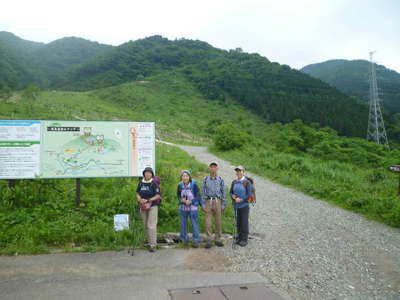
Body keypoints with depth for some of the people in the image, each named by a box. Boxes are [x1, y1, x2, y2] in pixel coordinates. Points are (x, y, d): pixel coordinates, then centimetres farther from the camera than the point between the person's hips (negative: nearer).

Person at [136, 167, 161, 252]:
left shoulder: (154, 183, -8)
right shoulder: (140, 183, 7)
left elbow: (158, 196, -10)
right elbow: (137, 193, 14)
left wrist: (148, 200, -18)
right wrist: (140, 199, -6)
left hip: (152, 206, -5)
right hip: (143, 207, 5)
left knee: (151, 226, -9)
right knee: (146, 226, 11)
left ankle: (153, 245, -3)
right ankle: (150, 242, 24)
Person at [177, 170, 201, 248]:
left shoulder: (194, 184, -11)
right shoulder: (180, 185, 0)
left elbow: (198, 196, -7)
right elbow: (178, 195, 11)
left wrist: (190, 201, -19)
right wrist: (181, 200, -10)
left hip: (193, 207, -3)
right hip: (183, 208, 3)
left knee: (194, 224, -1)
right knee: (183, 224, 12)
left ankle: (195, 241, 10)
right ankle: (183, 240, 28)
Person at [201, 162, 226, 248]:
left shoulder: (220, 180, 2)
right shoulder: (205, 179, 2)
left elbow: (223, 193, 4)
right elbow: (203, 193, 2)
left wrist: (223, 205, -1)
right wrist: (203, 205, -4)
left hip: (217, 202, 0)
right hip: (208, 202, 0)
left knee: (218, 222, 5)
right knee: (208, 222, -1)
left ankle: (218, 240, 17)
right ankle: (209, 241, 7)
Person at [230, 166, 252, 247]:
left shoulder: (247, 182, -9)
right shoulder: (234, 182, 6)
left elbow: (249, 194, -12)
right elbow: (231, 192, 11)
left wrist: (241, 199, -21)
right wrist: (232, 196, -11)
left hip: (244, 205, -5)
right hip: (236, 206, 5)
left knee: (244, 222, 2)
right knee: (238, 222, 12)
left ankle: (244, 239, 11)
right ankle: (239, 237, 24)